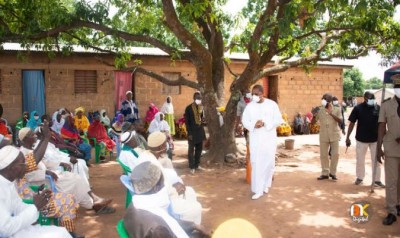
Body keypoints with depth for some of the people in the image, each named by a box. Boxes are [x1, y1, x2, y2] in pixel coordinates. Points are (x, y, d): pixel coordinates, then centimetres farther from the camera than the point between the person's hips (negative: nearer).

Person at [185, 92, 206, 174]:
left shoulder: (201, 107, 8)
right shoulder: (189, 108, -10)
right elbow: (187, 121, -10)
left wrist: (203, 120, -5)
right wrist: (189, 133, -15)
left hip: (200, 131, 6)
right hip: (192, 132, -6)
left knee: (199, 149, 13)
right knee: (191, 150, 2)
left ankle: (197, 164, 26)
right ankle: (192, 167, 9)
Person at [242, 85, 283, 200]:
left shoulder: (272, 104, -2)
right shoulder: (249, 106, 3)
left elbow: (279, 120, -4)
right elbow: (244, 120, 5)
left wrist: (265, 123, -18)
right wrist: (253, 125, -16)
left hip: (269, 138, -1)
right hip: (255, 138, 1)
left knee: (269, 162, 4)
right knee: (256, 163, -2)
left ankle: (266, 184, 29)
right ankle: (258, 190, 3)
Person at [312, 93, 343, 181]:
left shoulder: (337, 110, -1)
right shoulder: (320, 110, 2)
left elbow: (340, 121, -14)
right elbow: (312, 122, 0)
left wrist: (331, 113, -23)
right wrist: (314, 115, -20)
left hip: (334, 135, -1)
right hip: (323, 136, 1)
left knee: (335, 154, 1)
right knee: (323, 155, 4)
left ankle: (332, 172, 15)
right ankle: (325, 173, 15)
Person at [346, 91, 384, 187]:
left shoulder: (378, 108, -2)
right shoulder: (358, 108, -7)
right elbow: (352, 123, -3)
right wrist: (347, 137, -5)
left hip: (375, 139, 1)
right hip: (361, 139, -1)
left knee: (376, 160, 9)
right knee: (360, 160, 10)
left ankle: (377, 179, 21)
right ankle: (359, 177, 27)